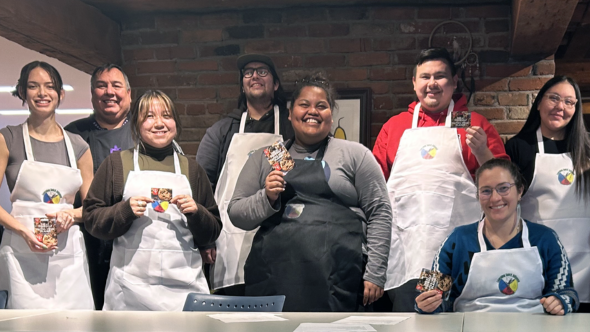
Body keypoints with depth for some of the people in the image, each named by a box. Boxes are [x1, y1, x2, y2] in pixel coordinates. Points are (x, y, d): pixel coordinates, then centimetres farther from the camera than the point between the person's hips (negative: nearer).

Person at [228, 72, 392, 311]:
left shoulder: (355, 154, 9)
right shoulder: (264, 158, 15)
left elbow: (379, 213, 5)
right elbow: (236, 214, 13)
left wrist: (375, 274, -2)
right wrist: (266, 198, -7)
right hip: (272, 280, 2)